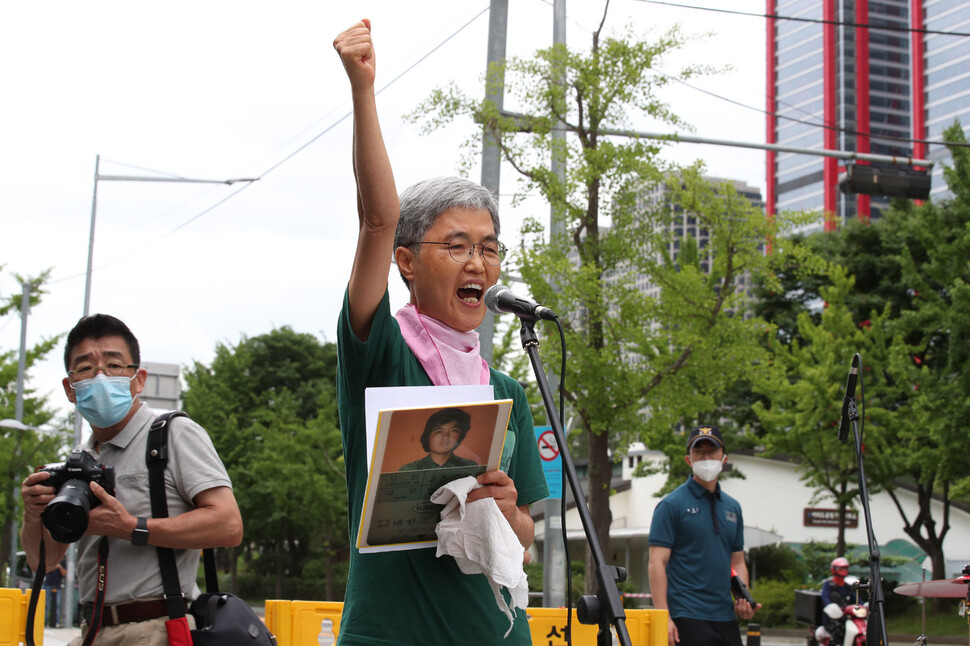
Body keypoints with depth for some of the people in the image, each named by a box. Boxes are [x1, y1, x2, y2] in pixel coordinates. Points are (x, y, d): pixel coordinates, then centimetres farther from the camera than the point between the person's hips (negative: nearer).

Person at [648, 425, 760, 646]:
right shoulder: (672, 505, -4)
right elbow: (657, 563, -10)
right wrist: (664, 618, -18)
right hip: (688, 618, -6)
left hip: (726, 618, 6)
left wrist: (743, 600, 2)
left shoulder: (733, 507, 15)